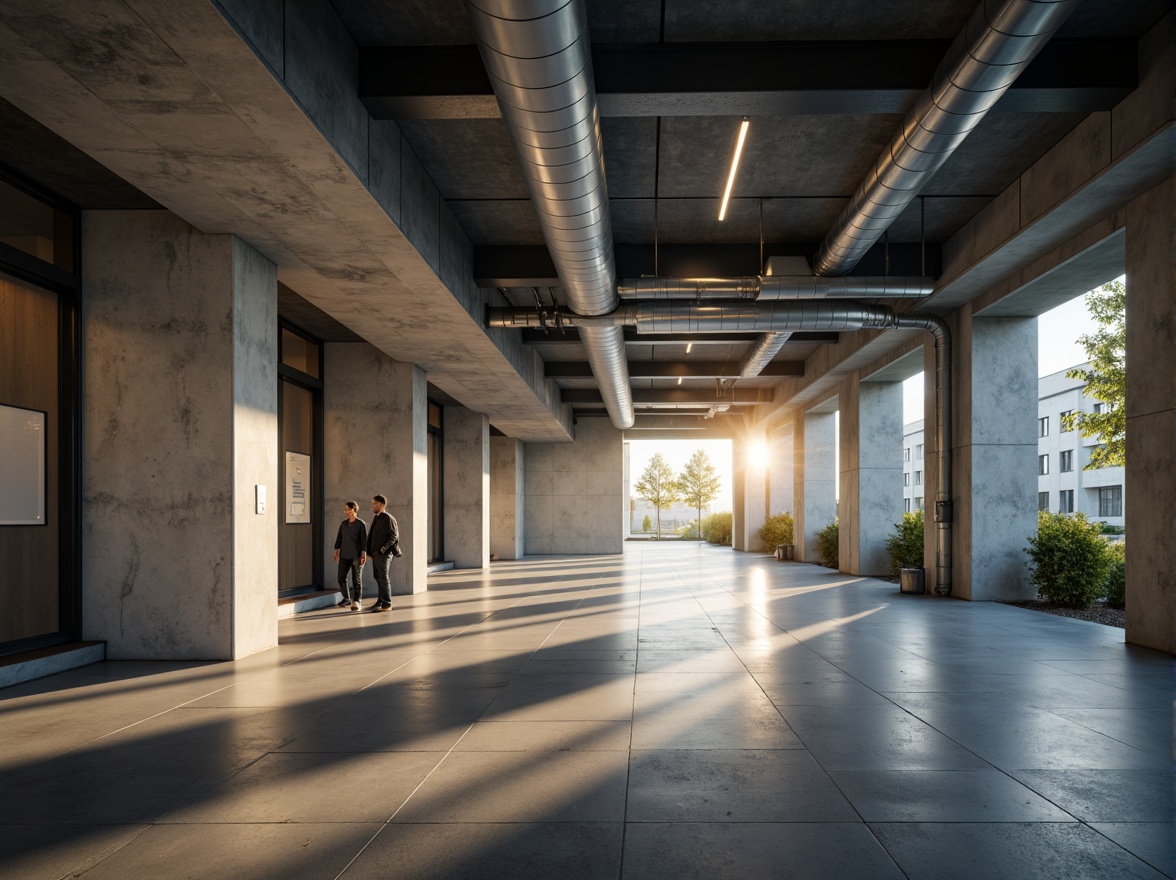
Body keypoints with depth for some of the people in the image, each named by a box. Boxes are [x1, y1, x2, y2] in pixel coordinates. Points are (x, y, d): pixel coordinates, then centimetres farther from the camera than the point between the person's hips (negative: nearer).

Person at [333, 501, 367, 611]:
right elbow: (339, 538, 15)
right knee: (341, 578, 6)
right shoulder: (343, 524, 11)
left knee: (356, 579, -2)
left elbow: (364, 540, -8)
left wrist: (364, 554, -14)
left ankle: (356, 602, 2)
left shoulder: (361, 524, -5)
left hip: (356, 556, -5)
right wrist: (336, 551, 10)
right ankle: (347, 599, 24)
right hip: (344, 555, 5)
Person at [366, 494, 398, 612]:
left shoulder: (388, 518, -10)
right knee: (378, 577, 13)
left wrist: (383, 549, -19)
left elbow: (394, 536, -14)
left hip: (383, 554, -9)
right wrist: (369, 550, 11)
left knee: (383, 578, -8)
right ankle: (380, 601, 21)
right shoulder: (376, 518, 16)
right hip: (375, 554, 9)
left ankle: (387, 604, -5)